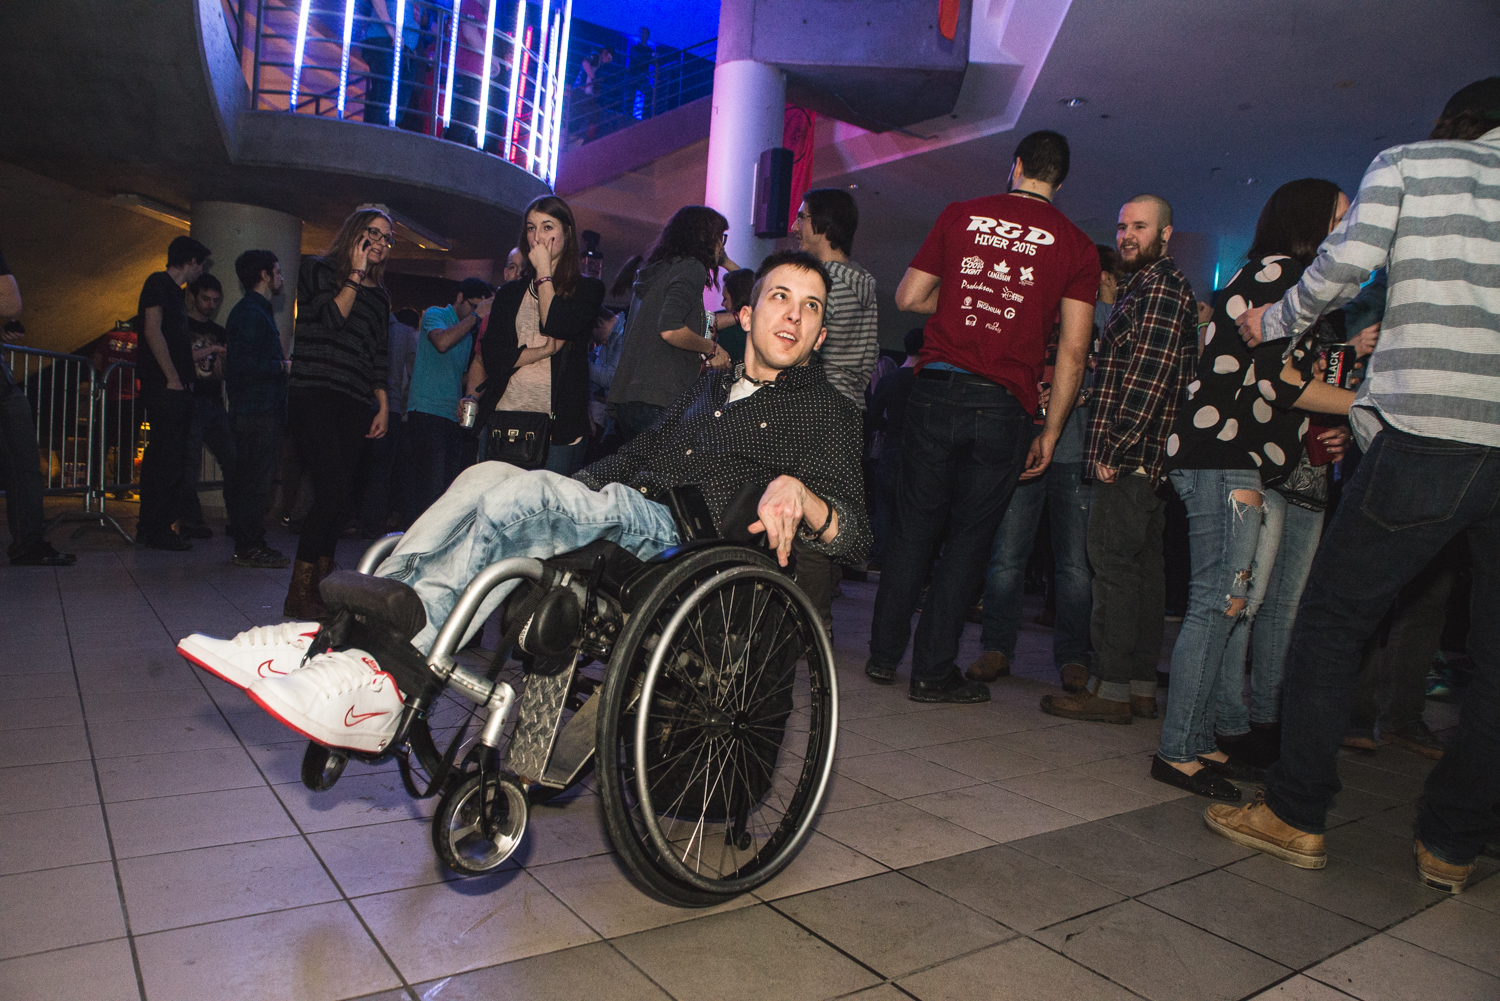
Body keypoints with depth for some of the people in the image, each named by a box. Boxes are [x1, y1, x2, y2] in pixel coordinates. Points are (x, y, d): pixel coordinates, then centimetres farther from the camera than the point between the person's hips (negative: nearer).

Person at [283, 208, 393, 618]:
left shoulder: (379, 293, 22)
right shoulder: (318, 269, 8)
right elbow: (329, 319, -9)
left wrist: (383, 404, 16)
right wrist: (355, 274, -3)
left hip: (355, 404, 6)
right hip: (314, 395, -6)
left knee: (339, 498, 1)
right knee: (334, 494, -18)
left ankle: (320, 586, 10)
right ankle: (299, 595, -9)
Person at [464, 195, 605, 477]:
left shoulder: (588, 289, 8)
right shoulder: (510, 293, 17)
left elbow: (557, 326, -13)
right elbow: (489, 356, 6)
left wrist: (544, 272, -2)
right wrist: (543, 351, -8)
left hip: (559, 424, -3)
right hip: (503, 419, 3)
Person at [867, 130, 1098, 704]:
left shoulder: (961, 215, 9)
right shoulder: (1075, 245, 6)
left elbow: (908, 297, 10)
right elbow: (1073, 348, 1)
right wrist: (1050, 431, 6)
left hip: (936, 389, 1)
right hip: (1003, 404, -1)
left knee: (915, 524, 12)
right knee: (969, 538, 7)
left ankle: (884, 654, 19)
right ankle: (933, 672, 12)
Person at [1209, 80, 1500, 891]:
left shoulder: (1407, 163, 10)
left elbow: (1345, 265, -4)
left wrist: (1271, 323, 12)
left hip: (1427, 435, -4)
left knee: (1332, 620, 6)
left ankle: (1295, 815, 10)